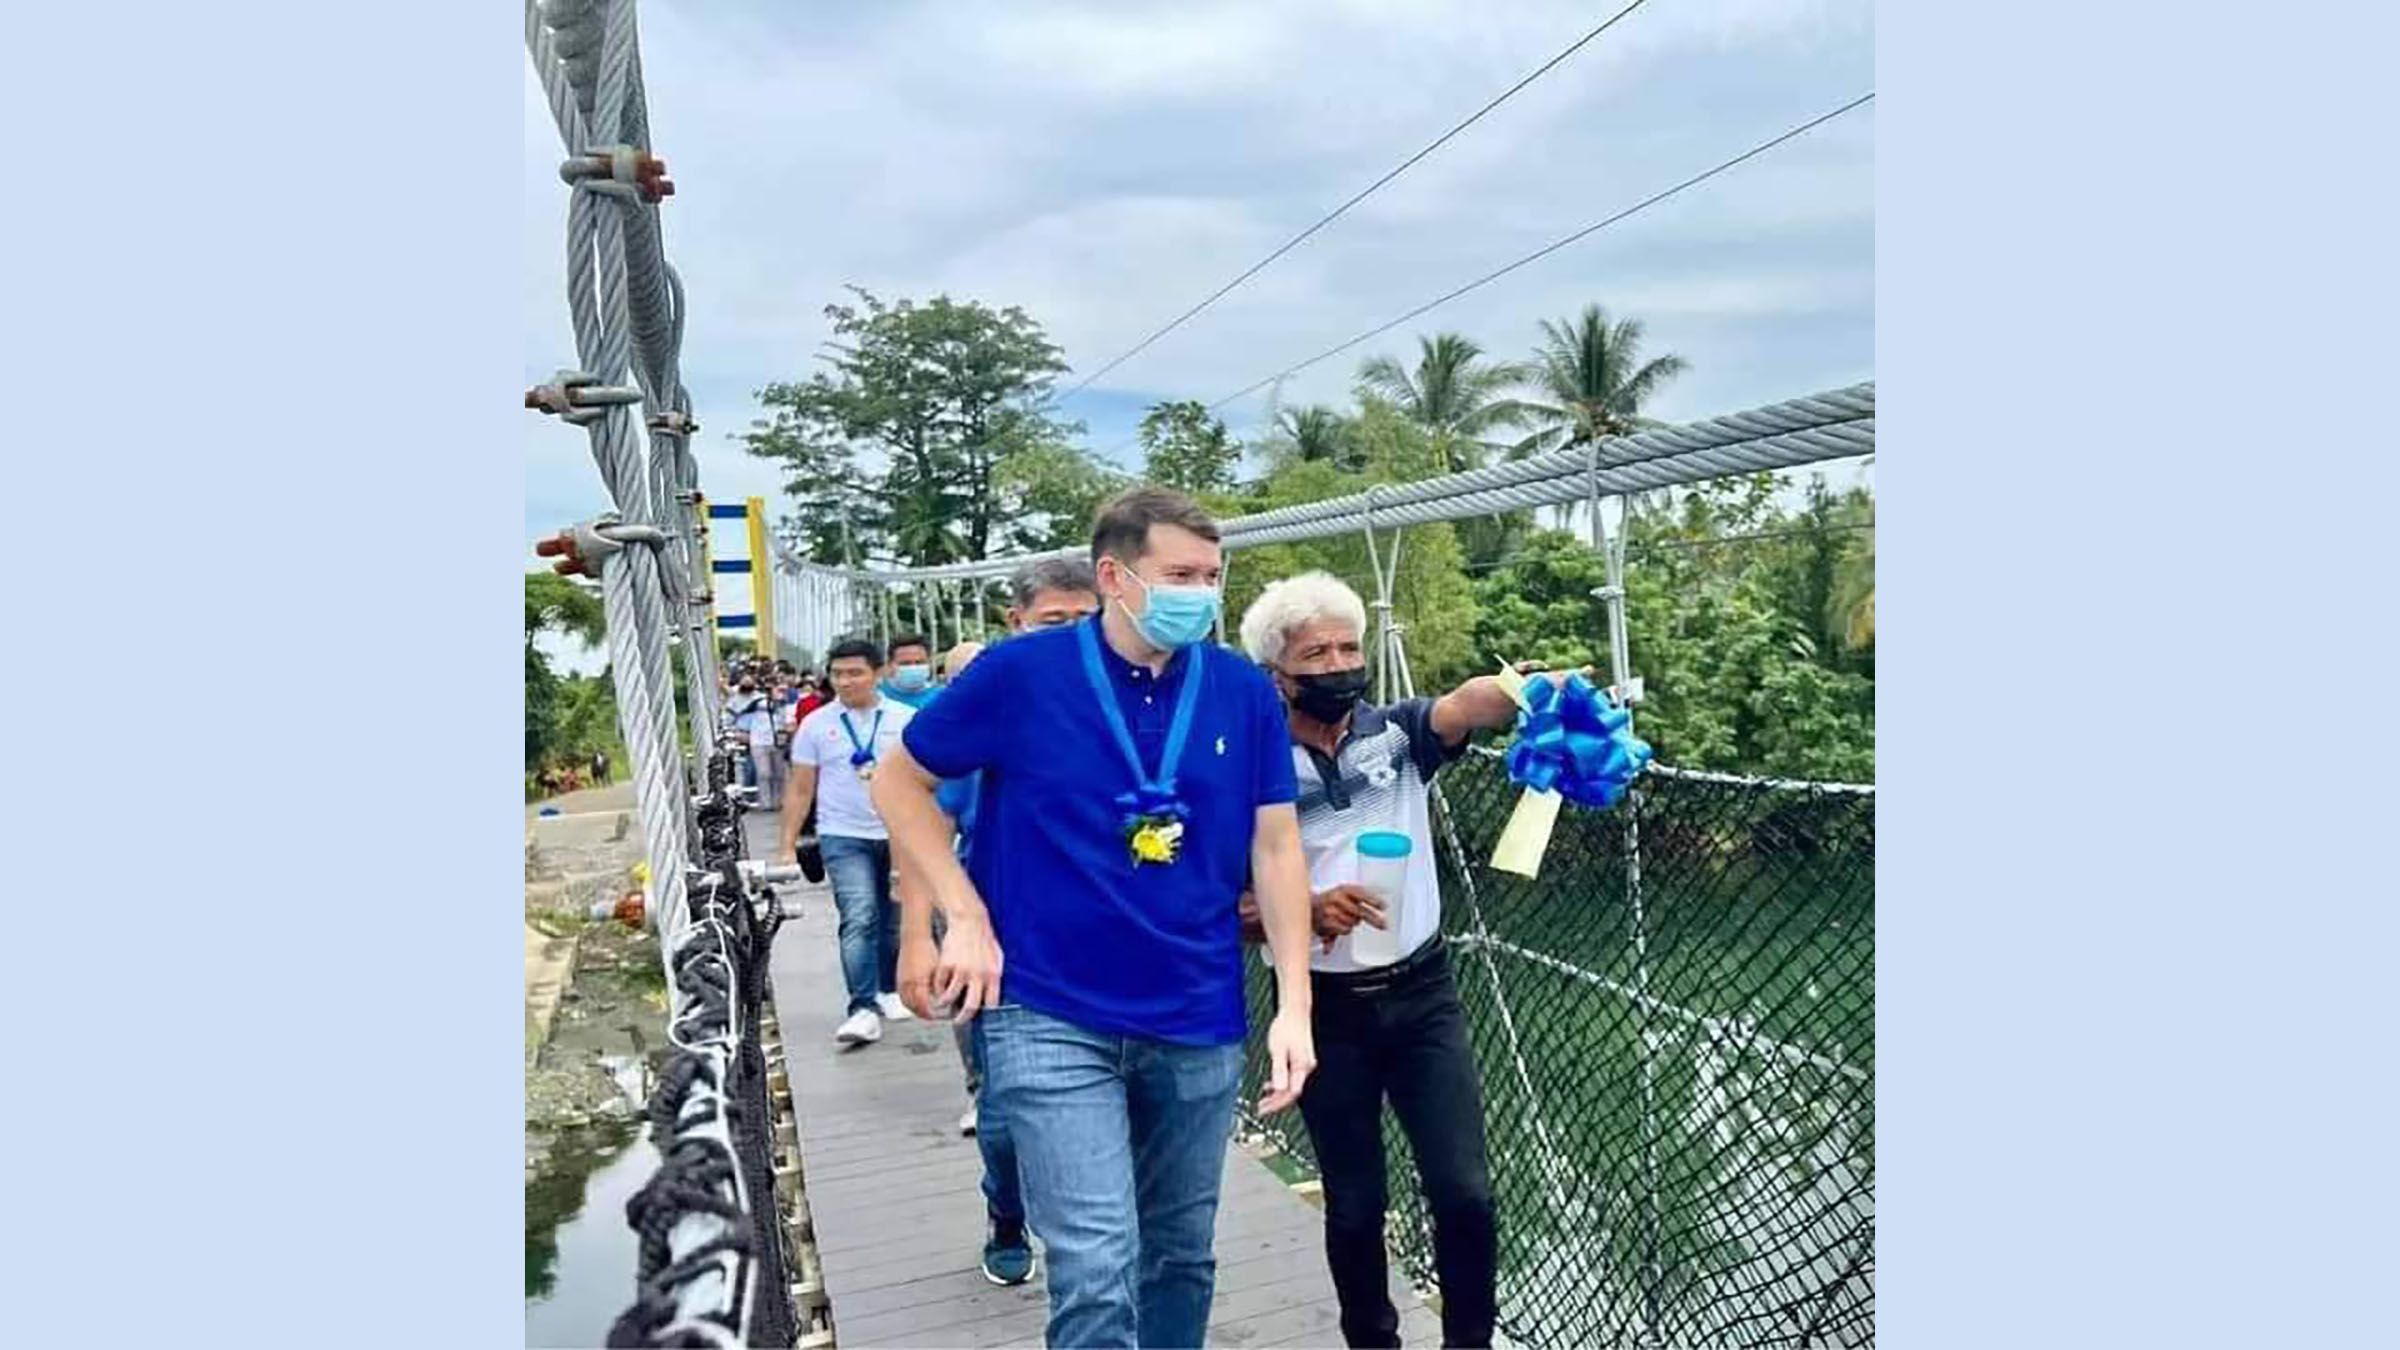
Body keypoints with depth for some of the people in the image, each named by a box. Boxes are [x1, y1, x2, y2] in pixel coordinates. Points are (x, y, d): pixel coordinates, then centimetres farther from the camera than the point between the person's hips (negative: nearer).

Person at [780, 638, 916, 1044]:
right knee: (859, 919, -16)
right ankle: (865, 1010, -19)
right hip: (844, 837, -2)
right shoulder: (816, 724, 2)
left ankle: (888, 991, 30)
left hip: (900, 835, 2)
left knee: (894, 923, 12)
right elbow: (800, 790, 6)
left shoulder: (905, 719, 3)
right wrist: (787, 846, 1)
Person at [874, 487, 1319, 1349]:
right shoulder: (1021, 673, -11)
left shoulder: (1246, 693, -3)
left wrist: (1293, 1004, -3)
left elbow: (1275, 847, 2)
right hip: (1050, 1016, -3)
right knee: (1097, 1269, -7)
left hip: (1198, 1020, 4)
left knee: (1182, 1254, 18)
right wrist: (966, 917, -8)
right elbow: (899, 783, 1)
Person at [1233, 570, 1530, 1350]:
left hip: (1422, 994, 1)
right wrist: (1307, 911, -23)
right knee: (1354, 1206, 11)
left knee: (1463, 1192, -3)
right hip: (1326, 1010, 0)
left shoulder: (1397, 734, -2)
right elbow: (1231, 909, -4)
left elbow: (1465, 706, -25)